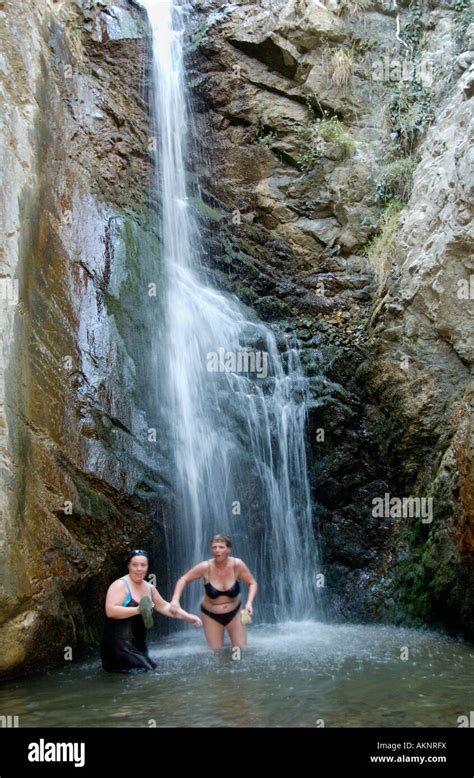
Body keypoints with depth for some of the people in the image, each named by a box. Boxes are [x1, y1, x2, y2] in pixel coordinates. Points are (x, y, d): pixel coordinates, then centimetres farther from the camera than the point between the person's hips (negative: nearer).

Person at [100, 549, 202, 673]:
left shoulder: (149, 587, 9)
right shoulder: (120, 585, -16)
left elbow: (164, 606, 18)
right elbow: (110, 611, -27)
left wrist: (187, 617, 10)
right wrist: (137, 610, -31)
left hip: (138, 644, 9)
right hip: (119, 645, -8)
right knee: (138, 672, -14)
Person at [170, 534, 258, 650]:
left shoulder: (237, 565, -22)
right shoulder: (205, 567, -24)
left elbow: (252, 583, -9)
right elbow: (183, 580, -11)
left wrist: (249, 602, -25)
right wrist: (175, 599, -25)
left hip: (234, 613, 1)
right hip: (211, 615, -1)